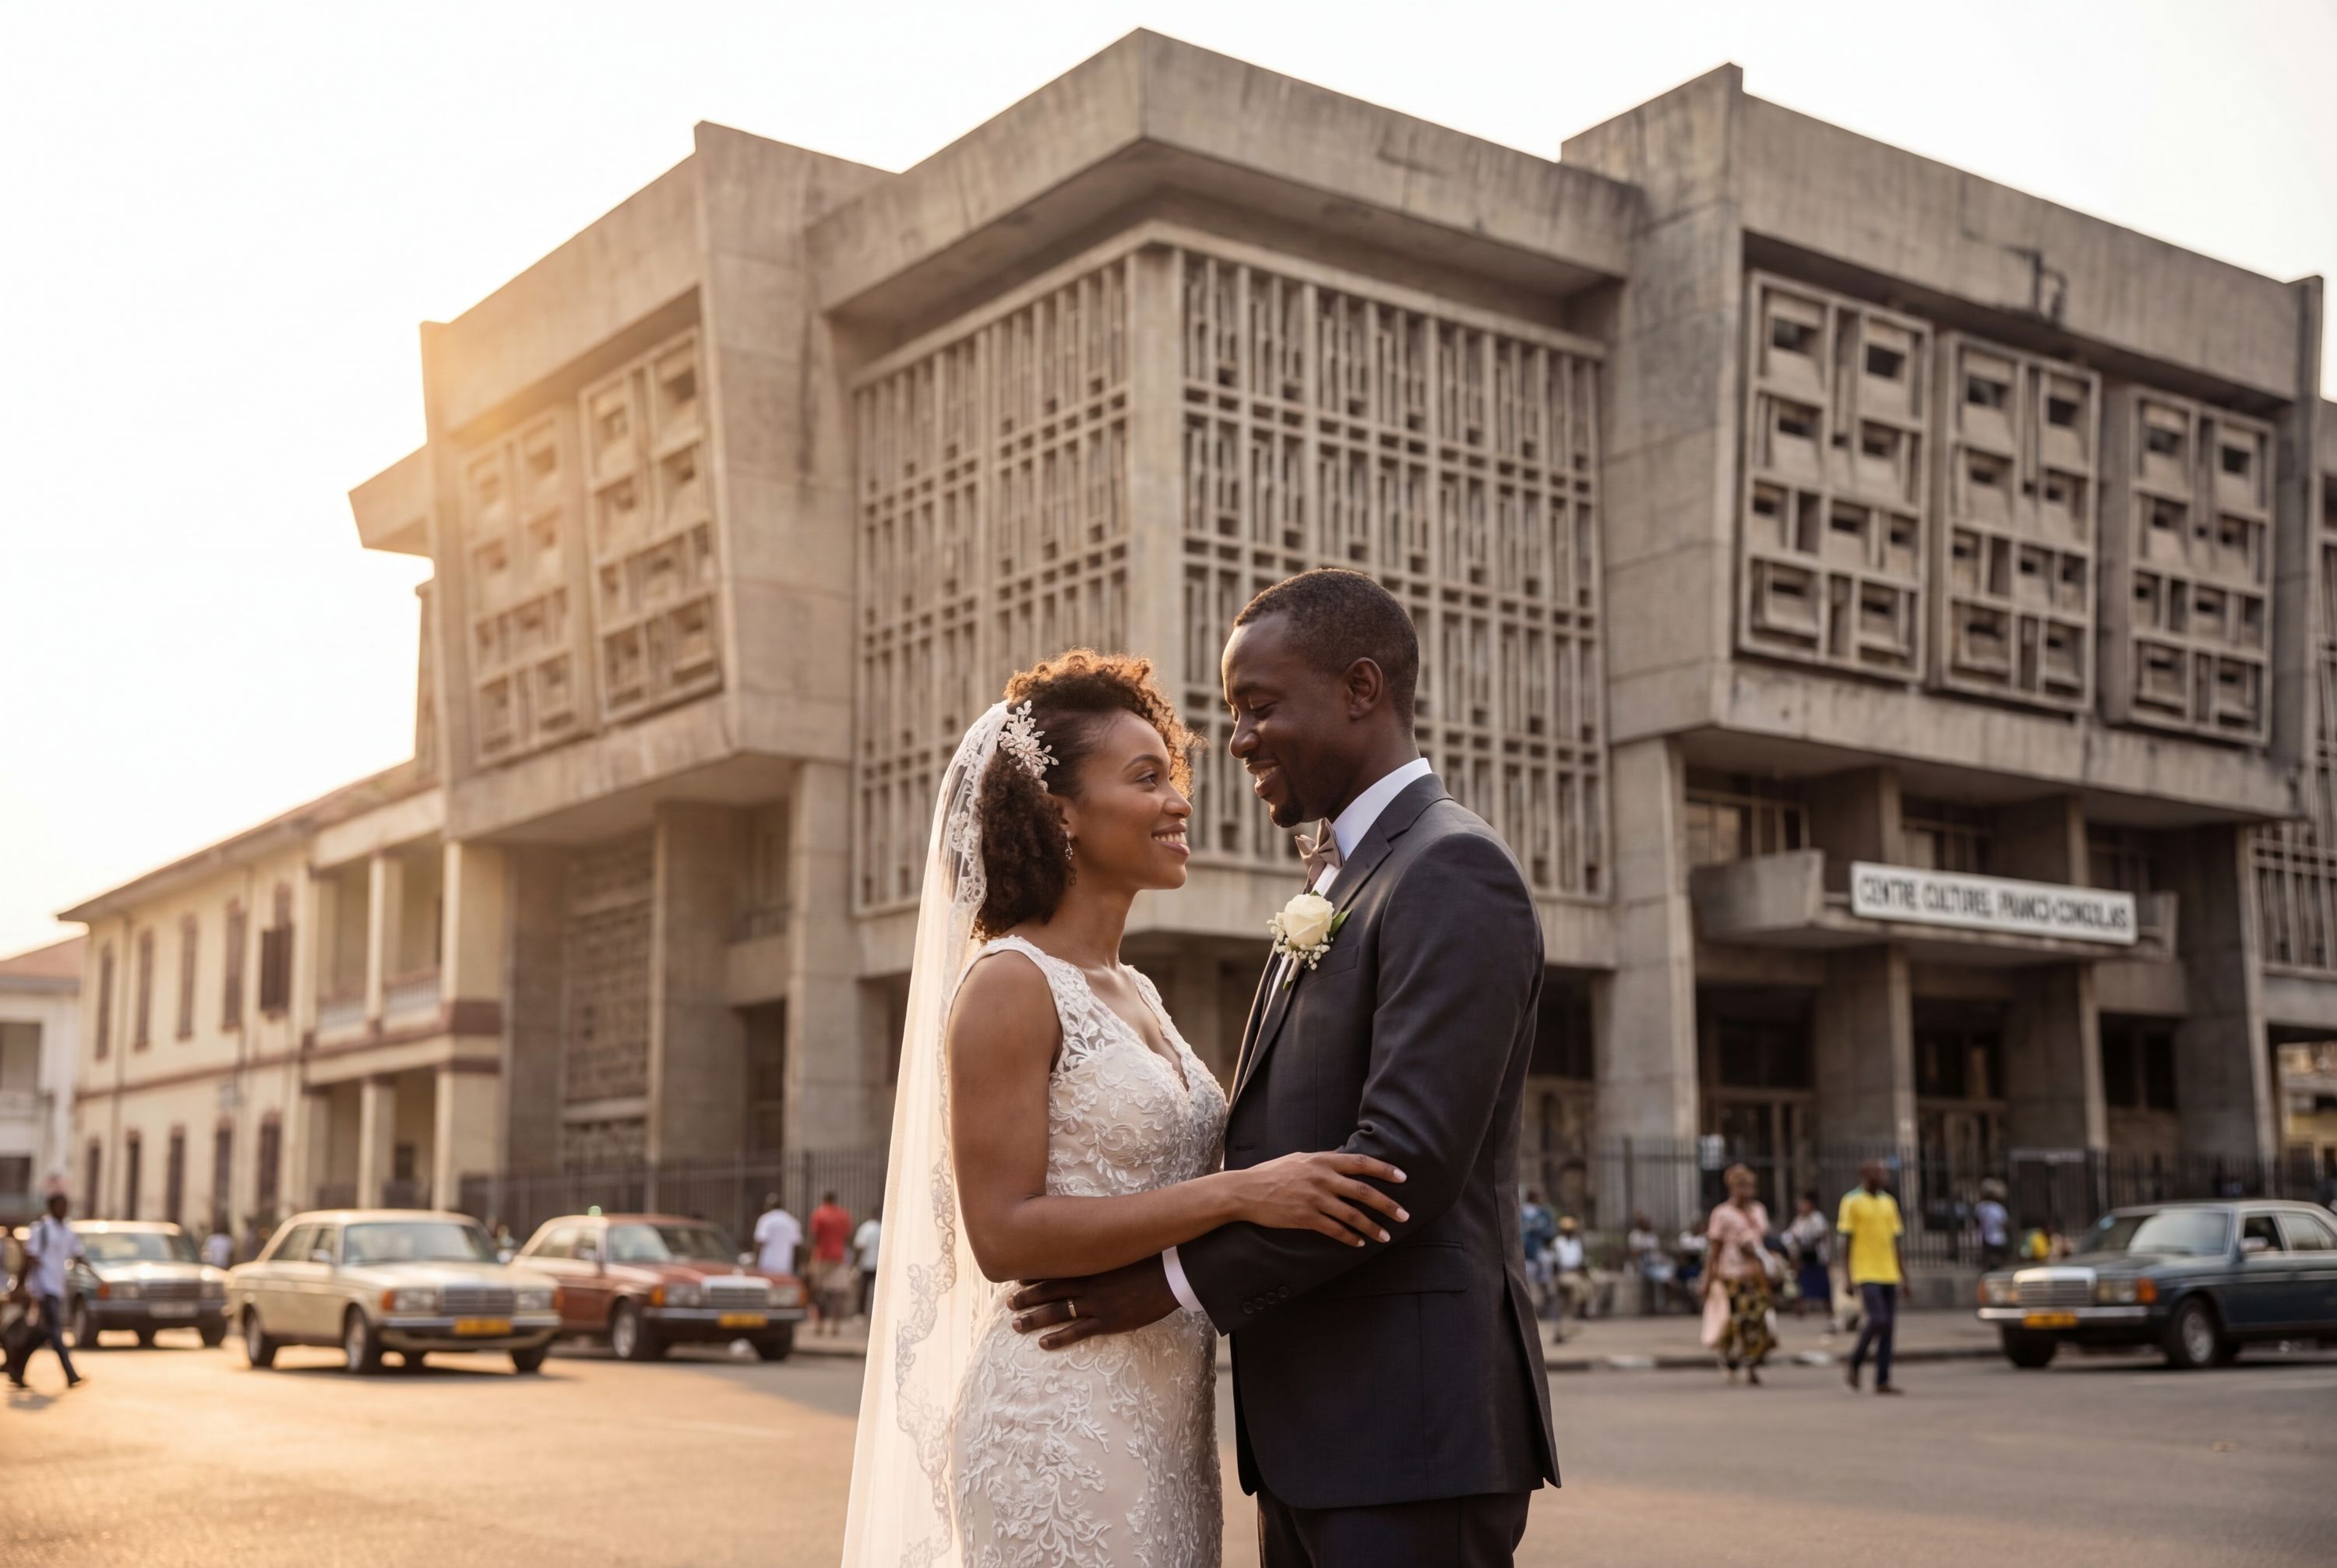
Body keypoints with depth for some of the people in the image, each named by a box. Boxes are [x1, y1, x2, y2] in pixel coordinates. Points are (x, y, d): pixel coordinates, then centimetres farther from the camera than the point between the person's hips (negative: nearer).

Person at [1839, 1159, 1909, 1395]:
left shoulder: (1889, 1202, 13)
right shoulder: (1852, 1202, -4)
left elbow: (1896, 1241, 17)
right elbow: (1846, 1241, -5)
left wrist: (1904, 1275, 13)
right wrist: (1848, 1276, -9)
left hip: (1889, 1275, 6)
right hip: (1866, 1273, -6)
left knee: (1888, 1327, 3)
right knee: (1877, 1320, -17)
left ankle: (1882, 1380, 6)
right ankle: (1854, 1366, 4)